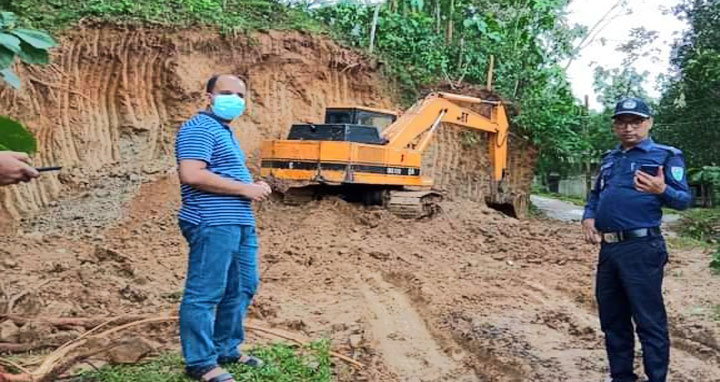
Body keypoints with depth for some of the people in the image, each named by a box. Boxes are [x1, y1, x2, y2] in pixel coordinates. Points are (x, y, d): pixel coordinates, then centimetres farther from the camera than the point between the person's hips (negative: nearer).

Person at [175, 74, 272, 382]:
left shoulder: (225, 132, 21)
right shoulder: (199, 128, -11)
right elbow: (191, 175, -24)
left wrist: (252, 186, 13)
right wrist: (244, 188, -18)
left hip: (240, 224, 11)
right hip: (212, 224, -11)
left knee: (242, 288, 16)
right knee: (204, 294, -4)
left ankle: (226, 350, 28)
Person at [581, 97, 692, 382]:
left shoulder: (666, 155, -2)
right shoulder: (609, 159, 18)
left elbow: (684, 199, -8)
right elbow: (595, 194, 26)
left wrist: (662, 190, -28)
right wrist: (588, 218, 7)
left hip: (641, 249, -7)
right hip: (607, 249, 7)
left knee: (649, 321, -2)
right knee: (612, 319, 15)